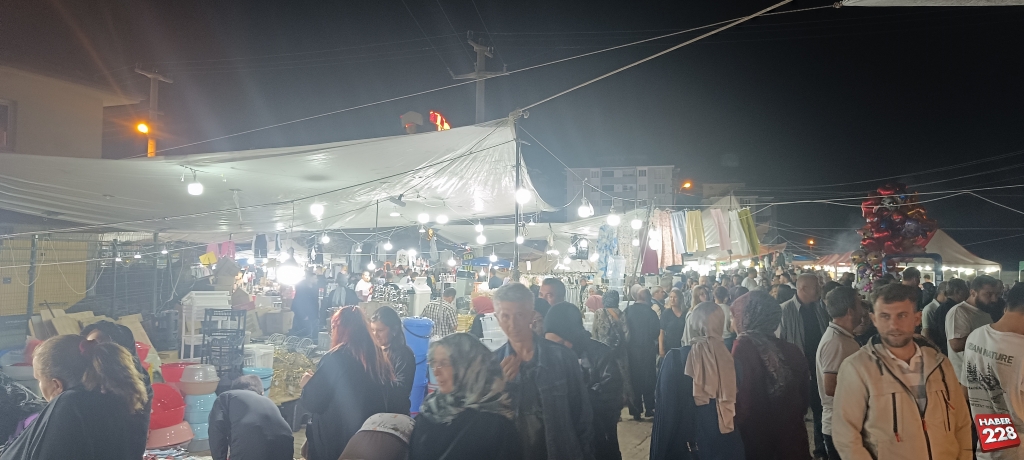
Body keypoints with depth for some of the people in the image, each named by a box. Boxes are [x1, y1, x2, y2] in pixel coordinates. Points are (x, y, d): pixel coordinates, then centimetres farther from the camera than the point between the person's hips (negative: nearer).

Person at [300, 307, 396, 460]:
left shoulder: (335, 358, -17)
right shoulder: (378, 355, 0)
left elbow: (314, 403, -13)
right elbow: (389, 397, 10)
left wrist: (307, 384, 8)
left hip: (337, 437, -6)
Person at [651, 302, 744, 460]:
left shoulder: (675, 358, -15)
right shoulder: (728, 357, -6)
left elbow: (666, 406, -12)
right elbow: (733, 405, 2)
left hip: (683, 441, -3)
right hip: (724, 442, 3)